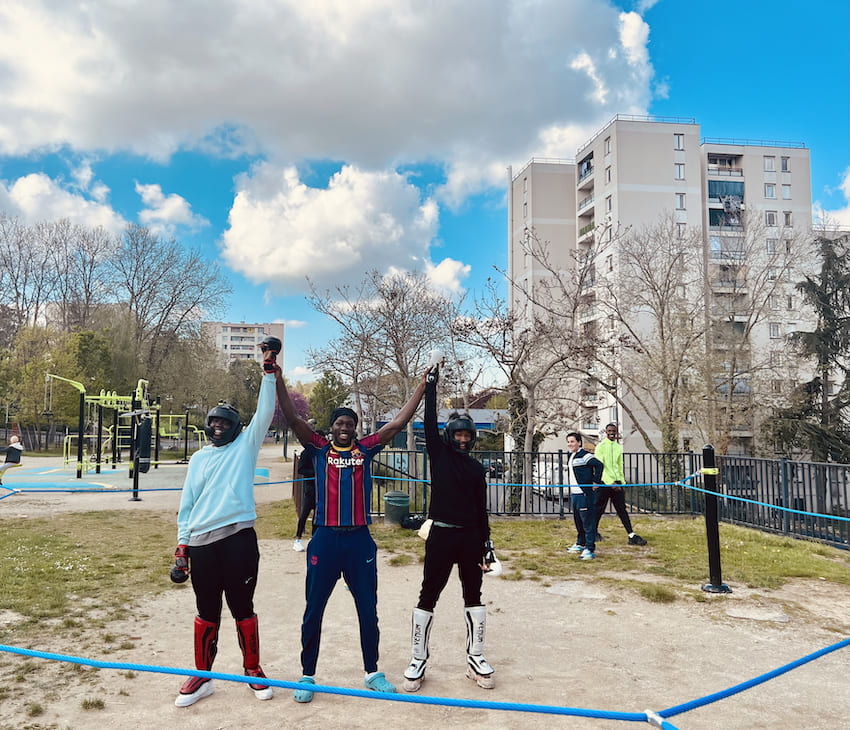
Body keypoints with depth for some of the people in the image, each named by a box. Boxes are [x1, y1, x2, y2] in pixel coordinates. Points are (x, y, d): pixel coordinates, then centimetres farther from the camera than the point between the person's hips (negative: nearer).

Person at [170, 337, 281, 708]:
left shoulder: (245, 446, 8)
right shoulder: (199, 458, 16)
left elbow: (265, 413, -3)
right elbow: (187, 503, 15)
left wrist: (269, 372, -9)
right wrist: (182, 545, 8)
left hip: (238, 538, -3)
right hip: (201, 543, 3)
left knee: (242, 608, 6)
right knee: (207, 612, 10)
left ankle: (253, 670, 21)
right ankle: (202, 677, 22)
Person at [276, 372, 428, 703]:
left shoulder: (365, 449, 6)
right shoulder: (319, 449, 2)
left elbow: (398, 423, 2)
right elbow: (292, 418, -8)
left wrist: (424, 385, -1)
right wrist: (277, 378, -17)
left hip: (360, 540, 2)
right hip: (325, 539, -1)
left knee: (368, 611, 11)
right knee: (313, 611, 7)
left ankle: (372, 673, 27)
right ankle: (307, 676, 23)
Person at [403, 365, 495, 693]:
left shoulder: (477, 468, 9)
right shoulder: (438, 454, 3)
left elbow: (482, 510, 9)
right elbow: (430, 421, -8)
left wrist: (486, 545, 5)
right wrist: (431, 384, -10)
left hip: (471, 537, 3)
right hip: (441, 535, -3)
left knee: (473, 596, 10)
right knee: (428, 597, 1)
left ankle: (475, 659, 22)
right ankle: (417, 661, 12)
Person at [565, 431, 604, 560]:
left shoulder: (585, 455, -12)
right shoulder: (571, 457, 17)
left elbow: (599, 465, -22)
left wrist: (595, 482, -19)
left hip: (585, 494, -9)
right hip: (574, 494, 9)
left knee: (588, 522, -7)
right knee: (578, 521, 18)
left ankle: (590, 549, -4)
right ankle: (581, 544, 31)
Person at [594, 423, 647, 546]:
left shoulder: (619, 447, 14)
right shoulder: (600, 447, -4)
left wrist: (622, 482, 11)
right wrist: (611, 483, -17)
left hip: (617, 483, 5)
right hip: (604, 482, -4)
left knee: (622, 509, 0)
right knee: (599, 509, 3)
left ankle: (632, 536, -5)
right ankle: (594, 531, 21)